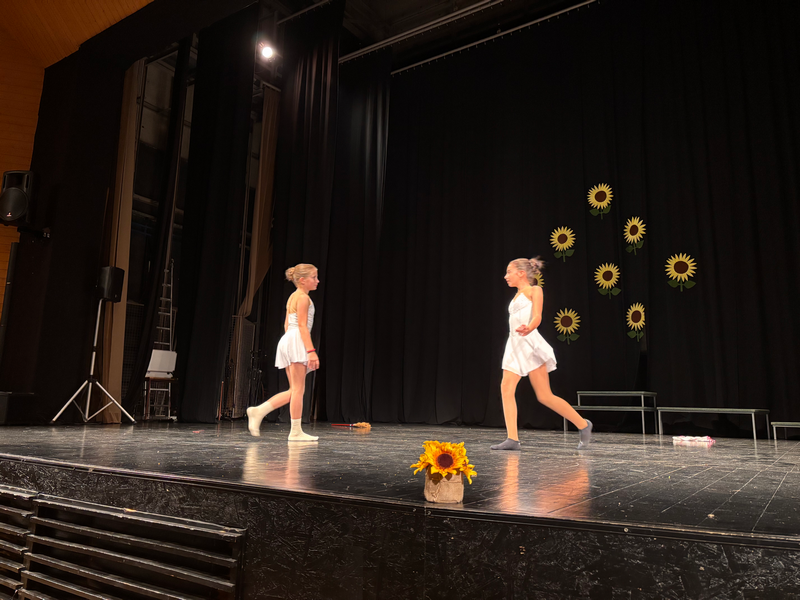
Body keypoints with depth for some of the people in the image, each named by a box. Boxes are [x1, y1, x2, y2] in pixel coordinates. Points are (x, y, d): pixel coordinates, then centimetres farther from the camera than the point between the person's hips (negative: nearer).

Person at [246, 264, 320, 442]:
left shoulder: (292, 297, 22)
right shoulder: (303, 297, -7)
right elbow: (302, 325, -15)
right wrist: (311, 351, -20)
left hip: (287, 340, 10)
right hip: (297, 341, -10)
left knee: (294, 391, 11)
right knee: (298, 389, -6)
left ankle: (258, 411, 7)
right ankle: (296, 431, -2)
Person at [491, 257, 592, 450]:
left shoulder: (534, 290, 0)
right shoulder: (517, 296, 20)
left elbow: (537, 317, -15)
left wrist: (528, 328, -35)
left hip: (530, 344, -7)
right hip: (515, 346, 8)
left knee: (545, 396, -5)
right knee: (506, 388, -8)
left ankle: (583, 424, 11)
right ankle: (512, 439, -8)